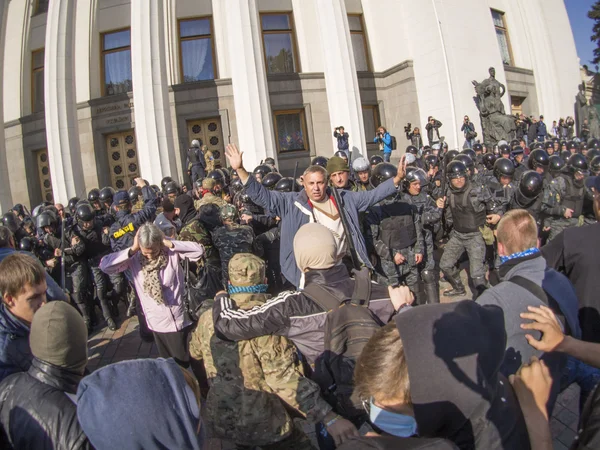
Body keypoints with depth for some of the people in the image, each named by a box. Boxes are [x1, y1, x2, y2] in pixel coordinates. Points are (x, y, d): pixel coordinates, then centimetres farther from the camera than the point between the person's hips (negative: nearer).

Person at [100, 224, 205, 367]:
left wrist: (169, 243, -25)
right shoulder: (134, 259, -10)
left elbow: (199, 250, -24)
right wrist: (132, 249, -22)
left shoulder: (172, 253, -14)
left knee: (185, 364, 14)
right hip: (157, 323, 2)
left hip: (180, 320, -2)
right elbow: (104, 265, -19)